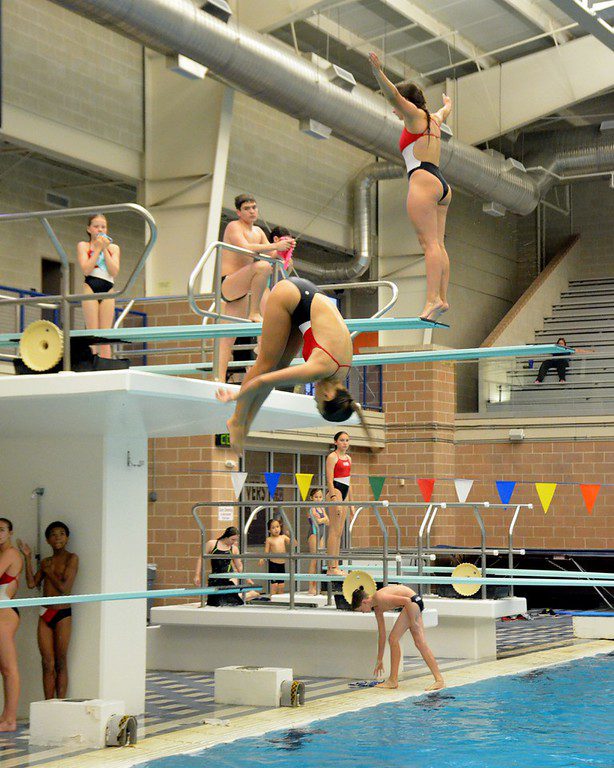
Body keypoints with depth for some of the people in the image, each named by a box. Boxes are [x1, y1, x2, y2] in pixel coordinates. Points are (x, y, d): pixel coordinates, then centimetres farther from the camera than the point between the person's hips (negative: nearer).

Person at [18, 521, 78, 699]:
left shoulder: (71, 558, -4)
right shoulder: (46, 562, 15)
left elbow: (64, 587, -13)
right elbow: (32, 584, 4)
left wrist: (49, 571, -2)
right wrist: (28, 558, 2)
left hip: (62, 613, -5)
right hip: (45, 615, 5)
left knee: (60, 664, -2)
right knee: (47, 664, 4)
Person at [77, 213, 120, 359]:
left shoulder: (113, 248, 14)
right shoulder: (83, 246, 7)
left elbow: (114, 272, -1)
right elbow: (86, 269, -8)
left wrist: (105, 249, -3)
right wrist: (98, 248, -6)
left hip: (107, 292, 2)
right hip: (90, 288, -2)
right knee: (92, 333, -8)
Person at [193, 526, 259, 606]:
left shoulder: (234, 549, 5)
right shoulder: (211, 544, 0)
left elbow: (239, 566, 14)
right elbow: (201, 559, 3)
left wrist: (247, 579, 9)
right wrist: (197, 575, -2)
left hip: (229, 575, -1)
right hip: (215, 578, 1)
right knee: (213, 602, 0)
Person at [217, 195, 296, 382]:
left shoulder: (258, 231, 19)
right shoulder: (234, 227, -7)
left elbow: (271, 254, 16)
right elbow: (245, 248, -25)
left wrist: (283, 248, -6)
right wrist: (275, 246, -30)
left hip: (242, 288, 9)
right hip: (229, 283, -9)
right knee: (263, 266, -32)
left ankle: (220, 378, -1)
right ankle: (254, 313, -25)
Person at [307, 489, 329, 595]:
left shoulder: (322, 509, 16)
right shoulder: (311, 509, -7)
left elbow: (327, 522, 7)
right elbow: (318, 521, -18)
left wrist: (323, 519, -12)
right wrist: (324, 518, -1)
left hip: (321, 535, 8)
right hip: (313, 534, -8)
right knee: (314, 560, -10)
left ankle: (316, 586, 8)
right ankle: (311, 587, -9)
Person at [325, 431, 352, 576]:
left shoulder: (348, 458, 18)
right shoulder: (332, 457, -6)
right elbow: (329, 480, -13)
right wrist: (334, 499, -20)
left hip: (344, 493, 9)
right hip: (335, 490, -9)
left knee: (339, 532, 8)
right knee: (334, 531, -11)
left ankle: (336, 566, 10)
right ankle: (331, 567, -12)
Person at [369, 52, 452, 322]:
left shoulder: (415, 115, 2)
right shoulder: (433, 119, 24)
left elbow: (393, 95, -14)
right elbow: (445, 111, 48)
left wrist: (377, 70, -23)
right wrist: (447, 104, 70)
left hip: (423, 180, -9)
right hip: (441, 185, 9)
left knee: (429, 242, -18)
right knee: (437, 244, 3)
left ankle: (433, 299, -28)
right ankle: (442, 298, -5)